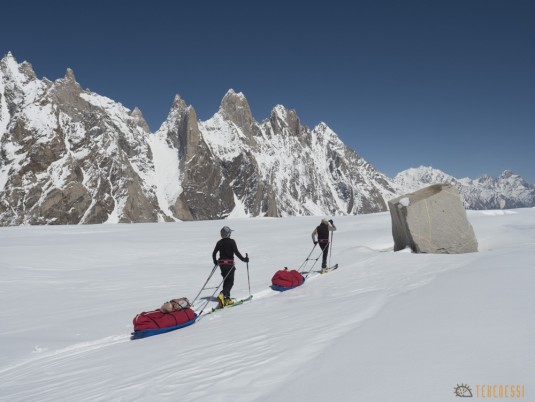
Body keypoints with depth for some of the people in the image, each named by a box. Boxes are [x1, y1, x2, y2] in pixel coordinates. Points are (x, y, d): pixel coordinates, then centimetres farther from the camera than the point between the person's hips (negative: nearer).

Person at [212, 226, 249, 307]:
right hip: (229, 263, -5)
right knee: (230, 282, 0)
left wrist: (215, 261, 24)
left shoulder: (219, 242, 5)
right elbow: (236, 252, -14)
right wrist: (243, 259, -4)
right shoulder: (231, 241, -9)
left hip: (221, 263, 5)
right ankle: (222, 294, -23)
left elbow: (214, 254, 7)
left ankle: (227, 299, 14)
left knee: (226, 281, 15)